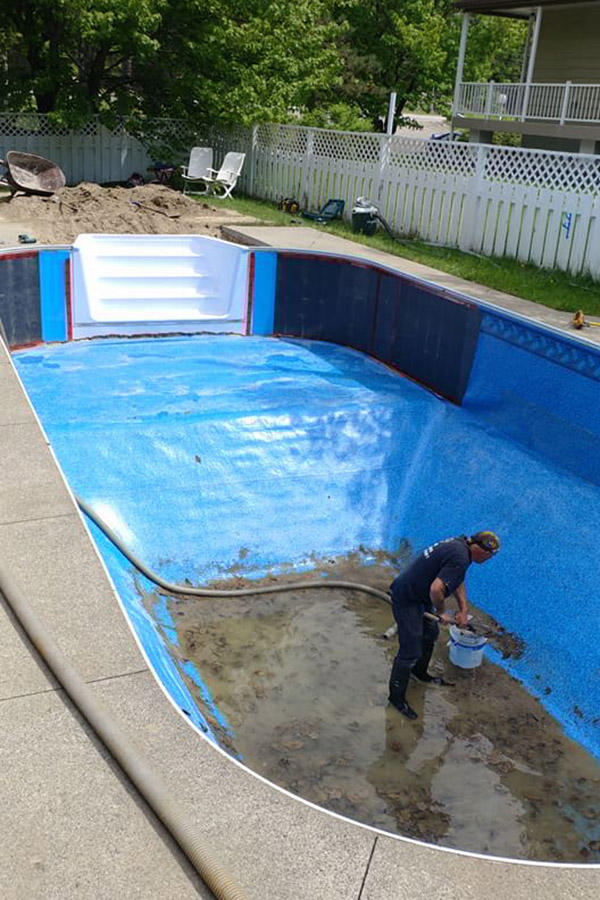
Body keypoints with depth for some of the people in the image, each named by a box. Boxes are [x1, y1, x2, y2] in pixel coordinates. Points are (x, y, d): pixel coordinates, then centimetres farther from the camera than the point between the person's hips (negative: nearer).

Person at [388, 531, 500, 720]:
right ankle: (397, 697, 13)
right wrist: (441, 613, -16)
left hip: (421, 596, 10)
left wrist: (463, 610, 10)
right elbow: (436, 589, -35)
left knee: (430, 633, 27)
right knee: (410, 651, -2)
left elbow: (457, 580, 16)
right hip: (406, 600, -10)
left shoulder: (461, 543, 2)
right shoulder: (459, 559, -28)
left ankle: (420, 672, 48)